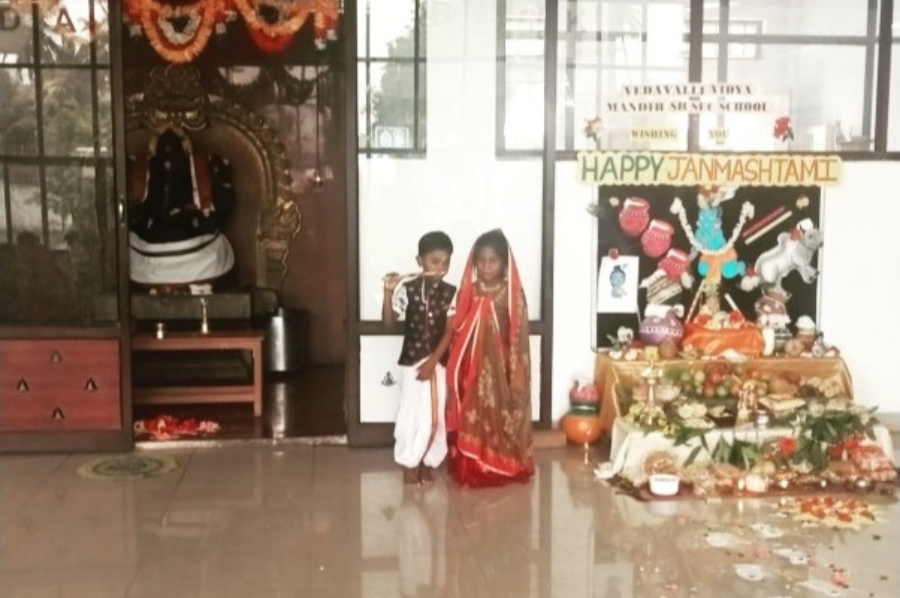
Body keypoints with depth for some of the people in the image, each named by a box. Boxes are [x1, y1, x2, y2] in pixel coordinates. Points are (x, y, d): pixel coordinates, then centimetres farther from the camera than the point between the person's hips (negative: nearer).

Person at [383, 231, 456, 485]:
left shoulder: (450, 293, -3)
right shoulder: (408, 289, -5)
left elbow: (450, 331, -6)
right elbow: (388, 320, -6)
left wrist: (432, 361, -13)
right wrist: (389, 292, -20)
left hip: (439, 363, 1)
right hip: (411, 360, -1)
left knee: (436, 415, 6)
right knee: (412, 413, 3)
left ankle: (428, 462, 21)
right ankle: (409, 463, 16)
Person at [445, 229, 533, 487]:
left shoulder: (512, 295, -6)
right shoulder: (468, 293, 1)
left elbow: (519, 338, -6)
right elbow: (456, 334, 4)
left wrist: (517, 377, -9)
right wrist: (456, 372, 0)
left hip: (500, 368, -2)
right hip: (472, 368, 2)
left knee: (501, 417, 4)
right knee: (471, 419, 4)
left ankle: (503, 468, 18)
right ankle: (471, 471, 15)